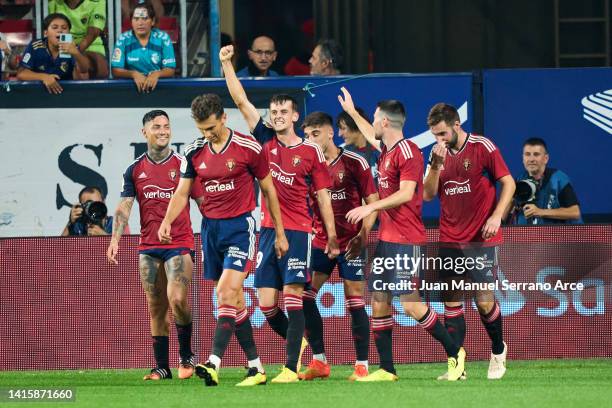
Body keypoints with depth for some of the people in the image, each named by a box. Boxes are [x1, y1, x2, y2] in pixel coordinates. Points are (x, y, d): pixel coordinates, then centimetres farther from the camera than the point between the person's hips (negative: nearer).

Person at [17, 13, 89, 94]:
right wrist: (44, 77, -28)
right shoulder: (34, 47, -6)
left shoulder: (71, 48, -3)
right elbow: (21, 74, -12)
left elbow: (84, 70, -16)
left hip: (66, 89, 1)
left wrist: (76, 54, -36)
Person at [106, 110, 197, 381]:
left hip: (179, 244, -4)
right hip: (148, 247, 4)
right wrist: (115, 239, -8)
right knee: (156, 308, 5)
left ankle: (187, 356, 3)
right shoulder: (135, 170, 8)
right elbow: (124, 207, 5)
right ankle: (162, 368, 9)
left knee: (177, 299, -18)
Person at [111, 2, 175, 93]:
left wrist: (157, 74, -24)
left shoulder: (163, 38, 0)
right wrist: (134, 74, -24)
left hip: (158, 83, 0)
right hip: (131, 85, 0)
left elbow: (170, 70, -2)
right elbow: (116, 71, -5)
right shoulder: (123, 39, 0)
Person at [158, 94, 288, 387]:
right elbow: (182, 193, 8)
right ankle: (256, 368, 15)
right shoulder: (195, 152, 4)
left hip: (240, 225, -5)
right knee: (234, 300, 7)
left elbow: (268, 189, 1)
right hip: (211, 228, 5)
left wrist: (279, 233, 3)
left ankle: (214, 363, -28)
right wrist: (167, 221, -11)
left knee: (227, 291, -19)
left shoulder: (248, 148, -8)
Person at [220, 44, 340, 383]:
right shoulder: (265, 141, 9)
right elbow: (241, 101, 6)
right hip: (268, 229, 4)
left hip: (298, 231, -4)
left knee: (292, 297, -10)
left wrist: (332, 238, 0)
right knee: (266, 303, 2)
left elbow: (323, 196, 4)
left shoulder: (310, 151, 2)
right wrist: (226, 65, -2)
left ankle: (291, 367, -11)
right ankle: (297, 341, 30)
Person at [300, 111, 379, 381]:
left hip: (350, 243, -5)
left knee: (355, 300, -4)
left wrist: (362, 234, -16)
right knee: (303, 294, -5)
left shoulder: (354, 162, -6)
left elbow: (372, 201, -5)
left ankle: (362, 366, 2)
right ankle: (319, 361, 3)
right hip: (320, 241, 5)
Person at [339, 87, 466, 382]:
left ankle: (455, 353, 1)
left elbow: (406, 194, -22)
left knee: (410, 304, -12)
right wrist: (352, 112, 48)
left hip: (405, 241, -10)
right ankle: (386, 369, 8)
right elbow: (372, 136, 38)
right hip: (386, 239, 10)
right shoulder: (386, 150, 14)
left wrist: (370, 208, -20)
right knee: (378, 302, 5)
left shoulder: (407, 152, -14)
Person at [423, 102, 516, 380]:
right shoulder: (437, 154, 7)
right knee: (451, 302, -2)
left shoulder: (482, 147, -6)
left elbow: (508, 183, -4)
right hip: (449, 240, 4)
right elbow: (428, 194, 2)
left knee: (484, 302, -6)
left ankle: (498, 350, 20)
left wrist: (496, 216, -15)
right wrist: (437, 164, -13)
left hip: (481, 240, -4)